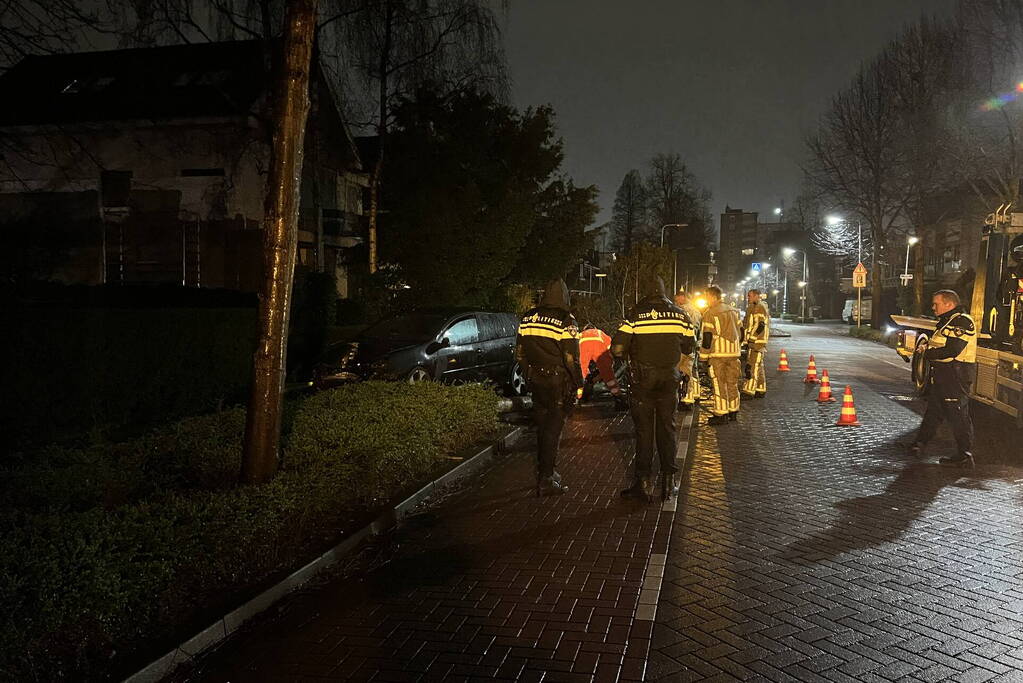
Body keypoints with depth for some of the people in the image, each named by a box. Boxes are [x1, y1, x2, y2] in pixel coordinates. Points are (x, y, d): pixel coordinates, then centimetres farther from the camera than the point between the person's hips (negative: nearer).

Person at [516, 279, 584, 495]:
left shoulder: (527, 318, 5)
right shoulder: (565, 321, -14)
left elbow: (519, 353, 12)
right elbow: (571, 358, -16)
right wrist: (578, 383, -6)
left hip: (535, 381, 6)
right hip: (558, 383, -6)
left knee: (542, 427, 19)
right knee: (553, 430, 0)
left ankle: (544, 471, 30)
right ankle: (546, 479, 2)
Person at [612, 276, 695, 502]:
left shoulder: (635, 314, -8)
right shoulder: (678, 314, 2)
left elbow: (617, 349, -14)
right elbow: (688, 348, 8)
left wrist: (628, 355, 7)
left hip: (642, 380, -2)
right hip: (669, 379, 2)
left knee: (644, 430, 5)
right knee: (667, 428, 11)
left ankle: (642, 481, 5)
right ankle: (668, 481, 14)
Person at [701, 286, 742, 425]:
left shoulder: (710, 313, -9)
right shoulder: (733, 311, 14)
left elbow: (707, 336, -12)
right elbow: (738, 331, 20)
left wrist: (704, 356, -8)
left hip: (718, 354, -7)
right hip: (733, 352, 7)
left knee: (719, 384, -3)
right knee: (732, 383, 14)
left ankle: (721, 414, -2)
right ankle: (733, 412, 21)